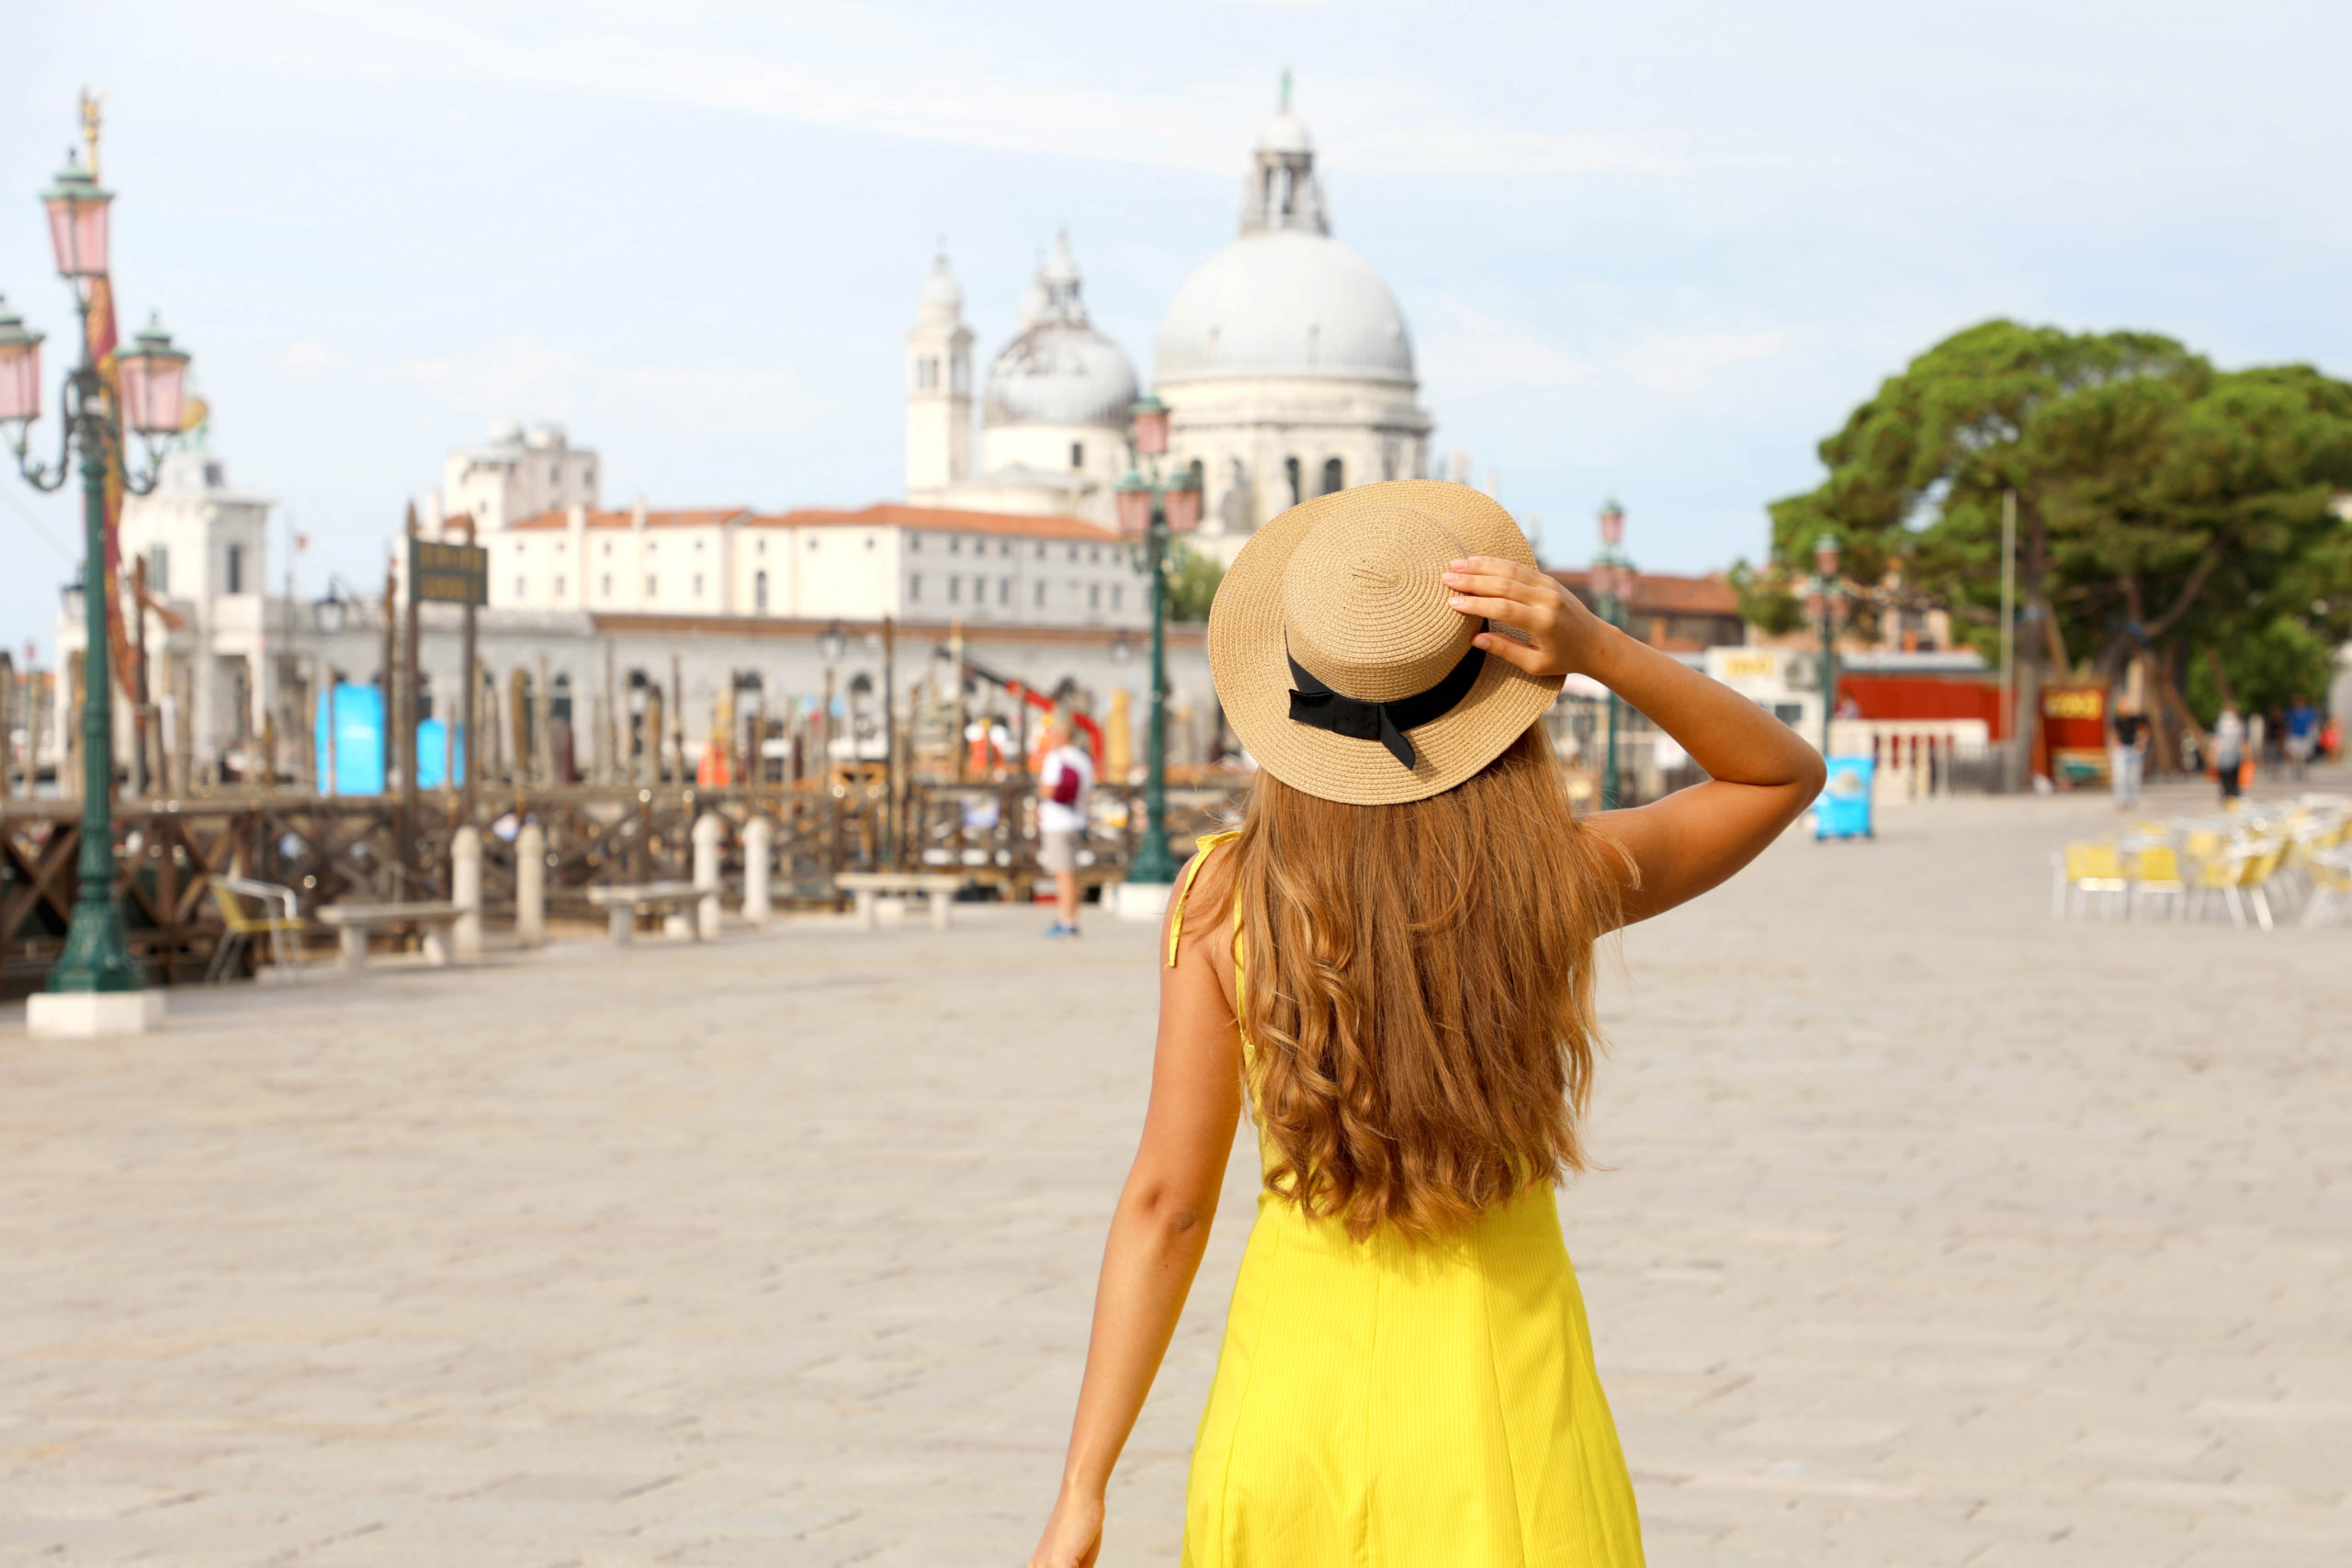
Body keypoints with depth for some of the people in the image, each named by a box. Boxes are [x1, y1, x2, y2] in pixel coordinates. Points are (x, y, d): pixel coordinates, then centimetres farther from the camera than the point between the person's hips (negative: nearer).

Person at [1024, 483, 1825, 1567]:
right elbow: (1787, 774, 9)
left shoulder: (1222, 899, -9)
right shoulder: (1555, 879, -8)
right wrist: (1597, 650, -8)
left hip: (1291, 1383, 1)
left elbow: (1165, 1203, -8)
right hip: (1500, 1413, -1)